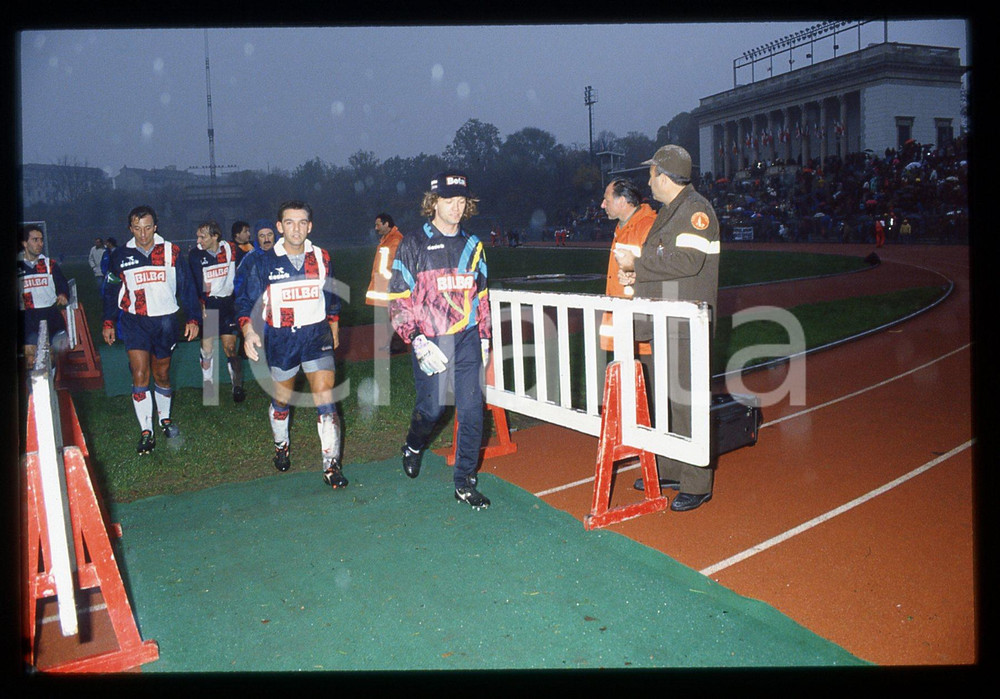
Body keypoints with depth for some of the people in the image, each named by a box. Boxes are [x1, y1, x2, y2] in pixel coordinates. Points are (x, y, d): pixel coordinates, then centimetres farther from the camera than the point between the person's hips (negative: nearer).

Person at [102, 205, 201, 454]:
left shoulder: (170, 252, -1)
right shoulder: (120, 256, 2)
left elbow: (187, 287, 3)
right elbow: (111, 291, 12)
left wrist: (192, 319, -3)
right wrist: (108, 323, 10)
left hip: (165, 321, 1)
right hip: (134, 322, 0)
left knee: (162, 374, 13)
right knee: (140, 375, -10)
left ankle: (165, 418, 34)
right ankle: (146, 432, -4)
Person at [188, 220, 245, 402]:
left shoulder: (230, 249, 1)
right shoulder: (195, 254, -3)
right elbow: (195, 282, -10)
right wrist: (200, 303, -22)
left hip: (226, 303, 0)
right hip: (206, 304, 0)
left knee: (230, 347, -3)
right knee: (207, 348, 1)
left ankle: (238, 387, 4)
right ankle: (208, 386, 14)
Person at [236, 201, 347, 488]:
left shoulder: (322, 258, 2)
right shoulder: (264, 262, -5)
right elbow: (246, 300, -2)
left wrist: (334, 330, 20)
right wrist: (248, 331, -18)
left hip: (317, 335, 0)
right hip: (280, 340, 0)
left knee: (325, 398, -12)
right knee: (281, 399, 17)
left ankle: (331, 465, -7)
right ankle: (281, 446, 46)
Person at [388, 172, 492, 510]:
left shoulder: (472, 245, 12)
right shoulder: (413, 245, -2)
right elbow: (398, 299, -5)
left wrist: (484, 339, 15)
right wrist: (417, 340, -14)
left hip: (467, 338, 4)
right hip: (431, 341, -3)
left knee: (472, 408, -1)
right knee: (432, 407, 1)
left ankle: (465, 482, 12)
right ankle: (413, 446, 37)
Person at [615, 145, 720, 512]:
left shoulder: (695, 209, -10)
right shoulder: (667, 212, 19)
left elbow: (687, 261, -23)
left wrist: (638, 264, -15)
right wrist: (638, 275, 7)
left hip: (686, 327, -10)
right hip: (661, 326, 10)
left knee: (686, 402, -6)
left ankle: (696, 485, 4)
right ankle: (668, 471, 29)